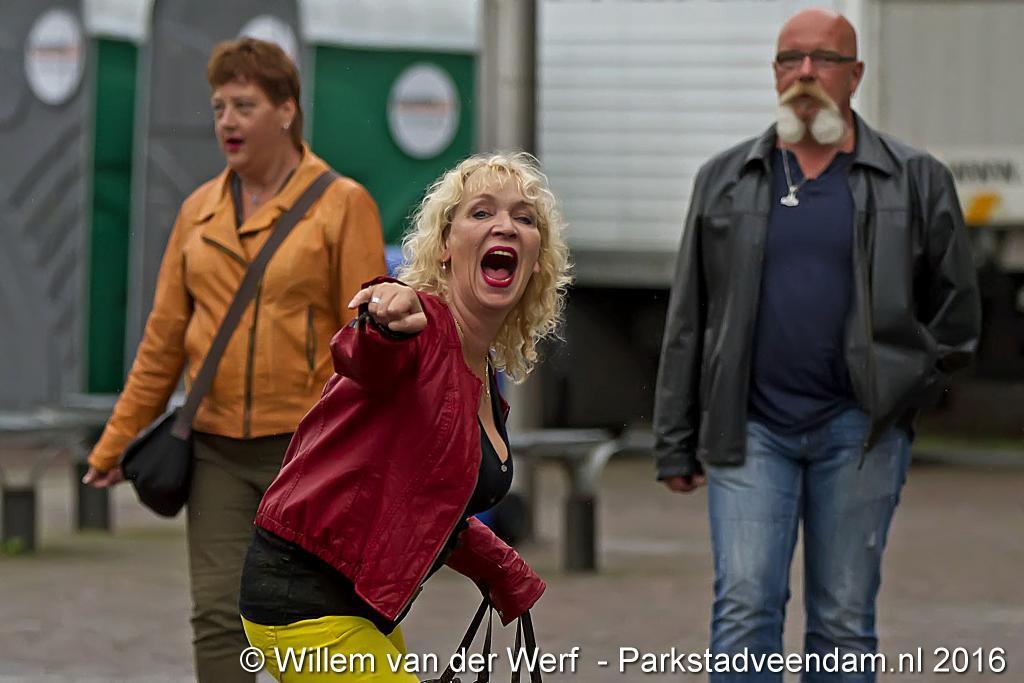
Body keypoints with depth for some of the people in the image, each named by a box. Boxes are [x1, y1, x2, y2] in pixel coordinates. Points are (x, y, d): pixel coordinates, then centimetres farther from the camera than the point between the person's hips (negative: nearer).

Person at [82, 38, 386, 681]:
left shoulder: (343, 205, -5)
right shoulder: (199, 210, 8)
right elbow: (164, 339, 12)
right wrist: (115, 444, 12)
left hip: (307, 450, -4)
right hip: (218, 451, 4)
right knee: (218, 615, -2)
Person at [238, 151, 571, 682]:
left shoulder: (484, 374, 12)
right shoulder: (423, 323, -15)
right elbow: (361, 360, -40)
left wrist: (507, 575, 32)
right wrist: (387, 325, -61)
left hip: (368, 610, 10)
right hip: (305, 597, -10)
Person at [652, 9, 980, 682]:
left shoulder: (914, 180, 5)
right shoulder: (725, 180, 10)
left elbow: (956, 309, 12)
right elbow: (688, 320, 11)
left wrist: (903, 394, 2)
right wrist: (676, 444, 8)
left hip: (858, 431, 0)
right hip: (751, 430, 1)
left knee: (844, 621, 4)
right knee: (744, 607, -10)